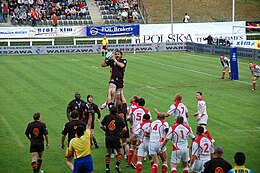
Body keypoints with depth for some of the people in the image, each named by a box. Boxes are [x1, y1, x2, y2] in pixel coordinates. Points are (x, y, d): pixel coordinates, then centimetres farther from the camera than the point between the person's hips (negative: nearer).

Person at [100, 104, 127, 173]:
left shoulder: (106, 117, 0)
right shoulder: (119, 118, -6)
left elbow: (101, 126, 3)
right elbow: (124, 129, -8)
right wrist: (120, 134, 9)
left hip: (108, 137, 3)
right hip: (116, 138, -3)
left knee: (108, 152, 14)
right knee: (119, 152, 14)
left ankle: (107, 167, 13)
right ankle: (117, 165, -1)